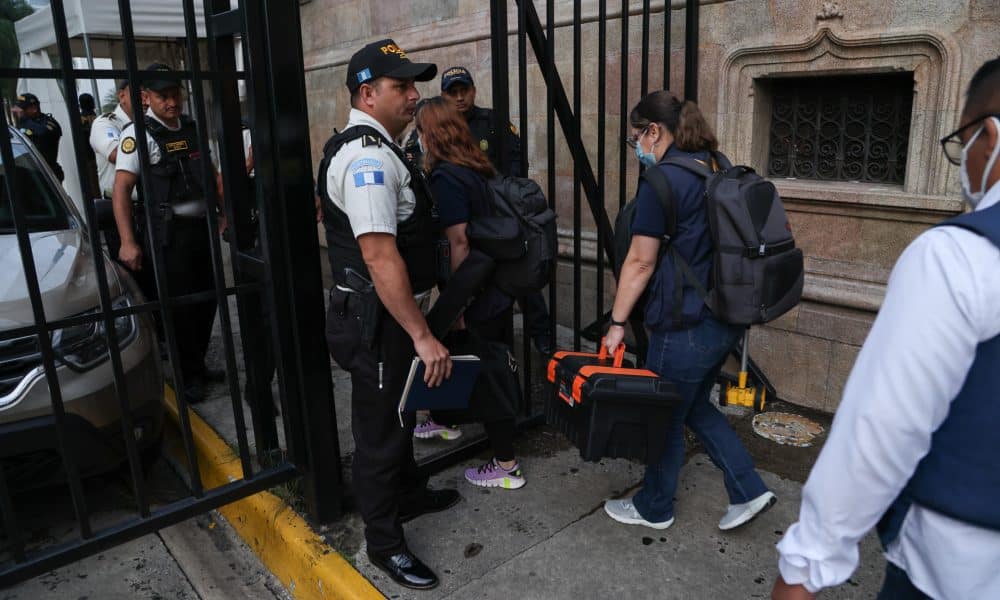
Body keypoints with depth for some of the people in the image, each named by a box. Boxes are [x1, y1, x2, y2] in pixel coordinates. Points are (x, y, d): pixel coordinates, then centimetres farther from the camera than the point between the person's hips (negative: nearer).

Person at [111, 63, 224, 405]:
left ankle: (197, 366, 30)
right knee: (180, 306, 1)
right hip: (169, 233, -6)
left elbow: (211, 172, 22)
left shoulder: (192, 127, 12)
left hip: (203, 226, 7)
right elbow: (121, 189, -12)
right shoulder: (139, 134, -8)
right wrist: (128, 242, -17)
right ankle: (188, 377, 17)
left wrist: (226, 211, 15)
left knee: (206, 300, 13)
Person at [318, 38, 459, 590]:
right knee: (379, 430, 5)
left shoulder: (369, 149, 13)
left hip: (387, 315, 11)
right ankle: (385, 543, 24)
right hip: (377, 321, -11)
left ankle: (408, 494, 47)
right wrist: (422, 336, -27)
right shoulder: (369, 157, -22)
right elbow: (380, 257, -29)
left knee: (398, 413, 25)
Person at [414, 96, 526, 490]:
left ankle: (506, 467, 15)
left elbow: (459, 243, -21)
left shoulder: (446, 177, -16)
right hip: (499, 287, 9)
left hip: (478, 297, -9)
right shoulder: (476, 170, 10)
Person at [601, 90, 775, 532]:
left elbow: (641, 262, -15)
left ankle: (654, 508, 30)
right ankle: (748, 491, 24)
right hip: (726, 317, 9)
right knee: (694, 406, 24)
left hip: (686, 325, -9)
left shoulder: (662, 181, -16)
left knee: (665, 416, 10)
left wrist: (617, 322, -7)